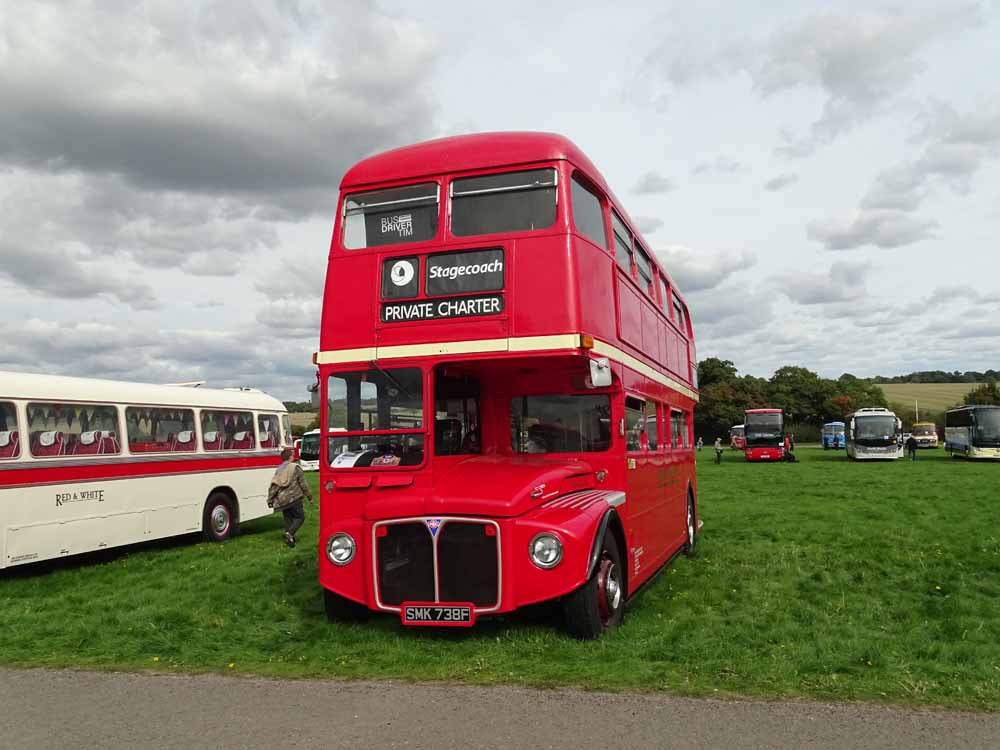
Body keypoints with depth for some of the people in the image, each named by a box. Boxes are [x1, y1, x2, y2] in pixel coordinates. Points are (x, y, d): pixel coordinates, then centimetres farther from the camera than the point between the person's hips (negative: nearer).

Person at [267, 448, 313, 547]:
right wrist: (309, 497, 2)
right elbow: (303, 484, -5)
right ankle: (290, 532, -20)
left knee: (288, 518, 15)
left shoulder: (279, 470, 12)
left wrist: (270, 500, 10)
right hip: (293, 499, -6)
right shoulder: (295, 467, -5)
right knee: (300, 517, 2)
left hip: (281, 500, 6)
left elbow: (273, 486, 7)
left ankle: (290, 539, 13)